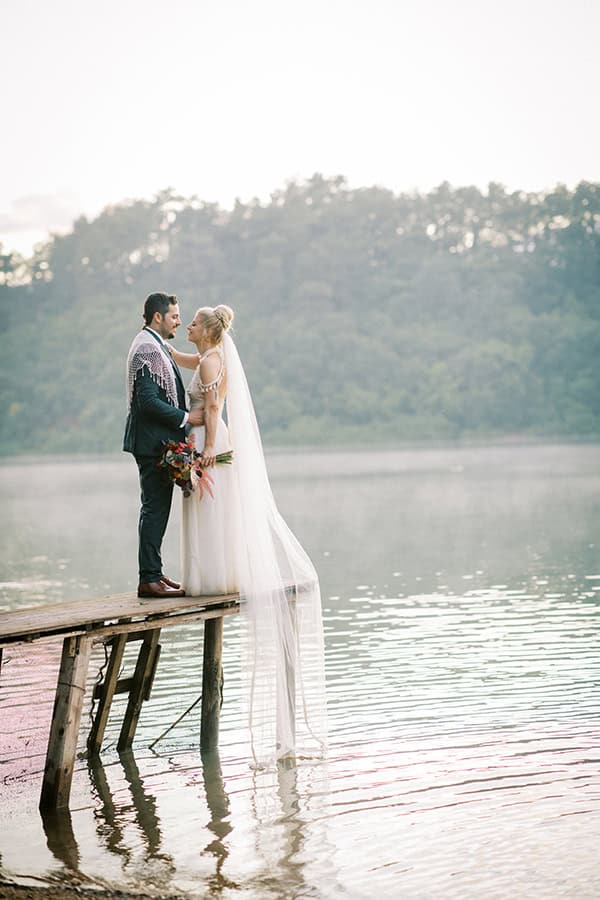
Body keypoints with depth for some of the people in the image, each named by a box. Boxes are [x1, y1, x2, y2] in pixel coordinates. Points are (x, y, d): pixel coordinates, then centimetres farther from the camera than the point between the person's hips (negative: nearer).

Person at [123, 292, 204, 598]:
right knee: (155, 509, -7)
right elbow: (148, 401, -23)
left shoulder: (154, 346, 17)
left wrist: (186, 415, 14)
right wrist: (186, 417, -16)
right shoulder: (147, 349, -17)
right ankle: (149, 579, -4)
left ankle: (153, 572, 21)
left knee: (156, 509, 14)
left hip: (158, 442, 11)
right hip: (153, 442, -11)